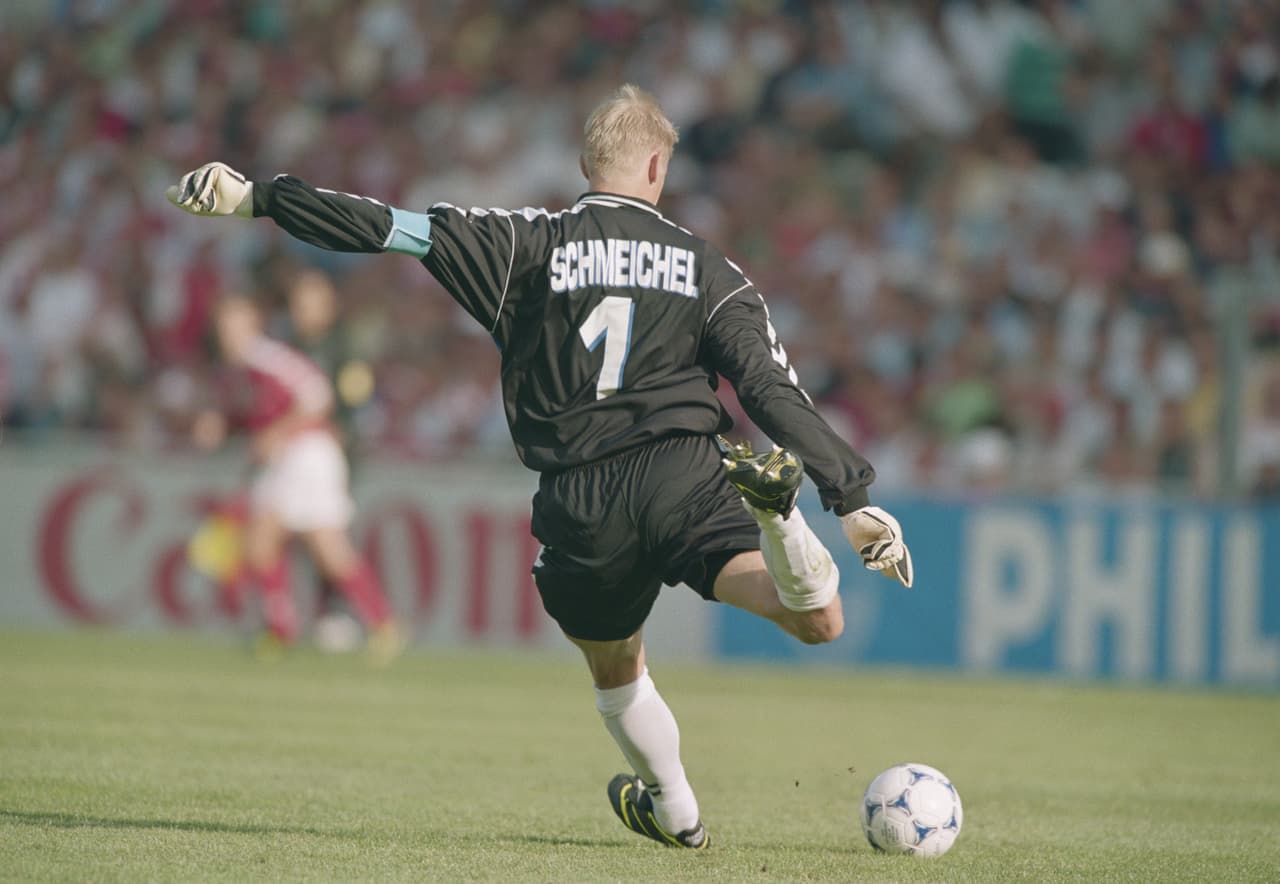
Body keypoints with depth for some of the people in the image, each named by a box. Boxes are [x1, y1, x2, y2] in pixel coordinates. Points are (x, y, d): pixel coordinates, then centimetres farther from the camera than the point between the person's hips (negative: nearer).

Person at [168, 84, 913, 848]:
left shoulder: (533, 244, 8)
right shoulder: (707, 268, 11)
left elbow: (396, 231, 0)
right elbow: (776, 389, 4)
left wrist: (256, 199, 3)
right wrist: (854, 499, 3)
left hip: (579, 504, 2)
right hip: (682, 476, -1)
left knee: (616, 670, 27)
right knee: (819, 621, -16)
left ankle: (676, 812, 37)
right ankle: (772, 507, -41)